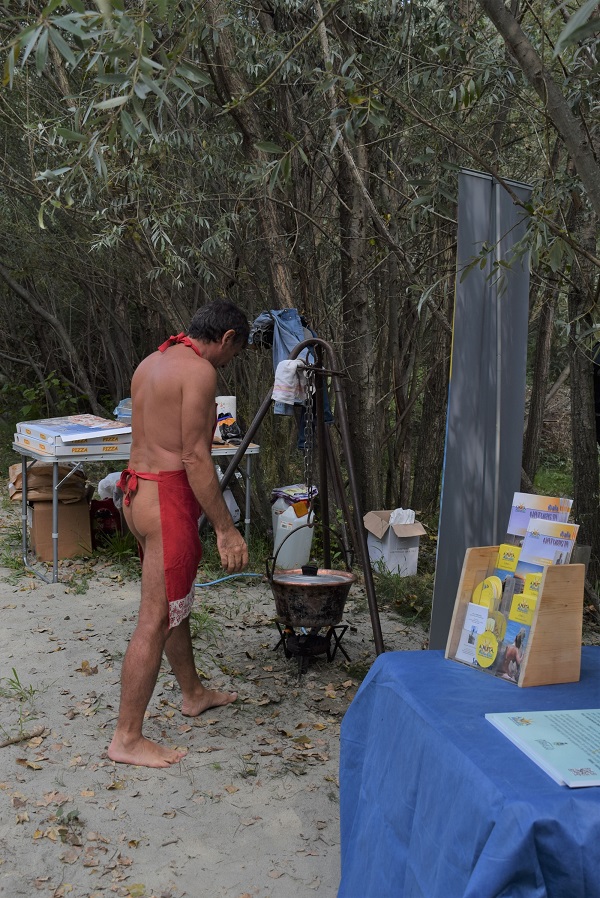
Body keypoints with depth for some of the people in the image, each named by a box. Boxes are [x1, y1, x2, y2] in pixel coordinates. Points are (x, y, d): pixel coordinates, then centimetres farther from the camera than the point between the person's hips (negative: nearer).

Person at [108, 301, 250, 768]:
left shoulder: (151, 362, 16)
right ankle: (127, 738, 3)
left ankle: (194, 693, 41)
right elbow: (195, 457, -19)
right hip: (169, 499, -10)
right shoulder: (200, 371, -13)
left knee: (177, 601, 23)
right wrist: (226, 529, -16)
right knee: (156, 619, -4)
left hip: (138, 491, 10)